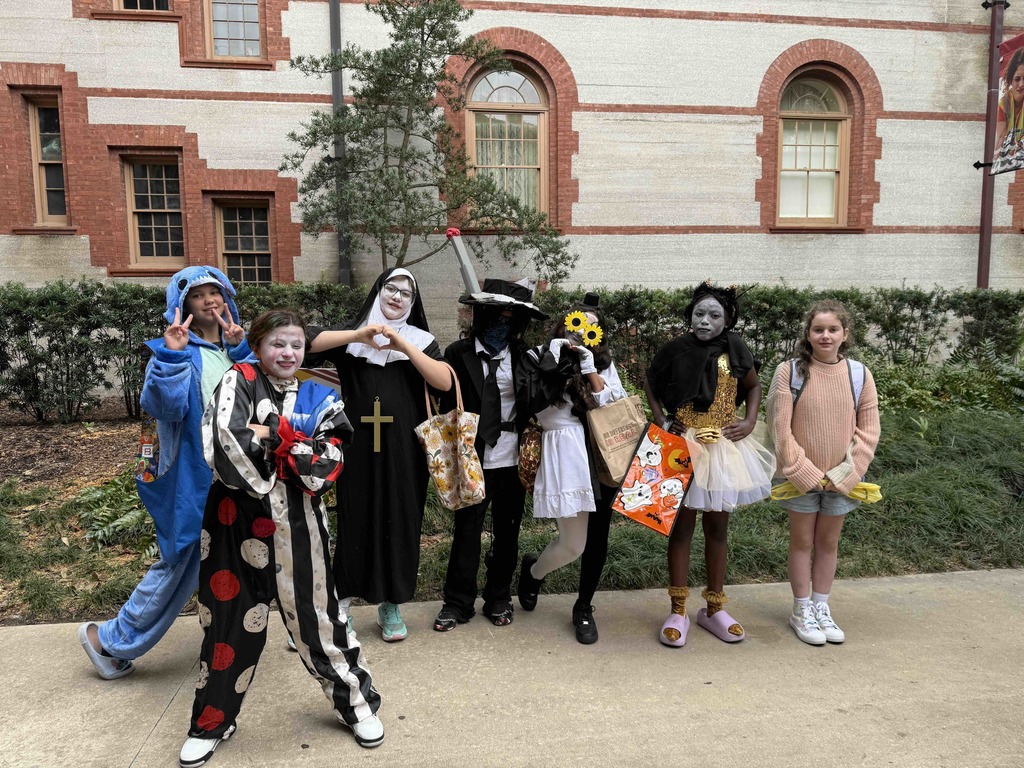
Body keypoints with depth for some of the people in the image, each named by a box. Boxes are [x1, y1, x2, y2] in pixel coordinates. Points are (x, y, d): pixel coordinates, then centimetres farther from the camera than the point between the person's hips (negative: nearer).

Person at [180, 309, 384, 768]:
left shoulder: (318, 400, 4)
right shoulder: (238, 382, -2)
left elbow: (326, 467, -10)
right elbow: (225, 444, -20)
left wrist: (271, 433, -15)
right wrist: (291, 446, -12)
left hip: (298, 528, 1)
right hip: (235, 524, -1)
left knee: (315, 615, 10)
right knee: (230, 620, 11)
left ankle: (356, 700, 31)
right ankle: (211, 721, 34)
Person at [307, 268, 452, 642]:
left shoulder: (420, 340, 7)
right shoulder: (351, 334, 7)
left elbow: (444, 382, -9)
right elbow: (307, 340, -11)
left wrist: (405, 346, -17)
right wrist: (358, 335, -21)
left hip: (403, 448, 1)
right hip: (359, 446, 0)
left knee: (399, 521, 6)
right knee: (354, 520, 3)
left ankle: (391, 605, 21)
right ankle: (341, 600, 19)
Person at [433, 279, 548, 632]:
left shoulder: (522, 355, 5)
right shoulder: (459, 354, -4)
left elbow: (534, 402, 7)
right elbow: (447, 406, -6)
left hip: (513, 459, 3)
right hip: (475, 458, -3)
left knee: (507, 531, 13)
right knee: (466, 530, 6)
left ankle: (498, 598, 30)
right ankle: (457, 602, 20)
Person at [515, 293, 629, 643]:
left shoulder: (603, 363, 12)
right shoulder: (543, 358, 2)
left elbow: (613, 406, -3)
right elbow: (534, 402, -14)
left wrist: (590, 368, -9)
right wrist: (553, 360, -13)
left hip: (602, 456, 4)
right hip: (566, 456, -4)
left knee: (597, 536, 7)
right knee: (573, 543, -2)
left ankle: (584, 608, 28)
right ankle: (533, 570, 31)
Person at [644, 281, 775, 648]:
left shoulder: (735, 350, -2)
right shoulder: (676, 349, -7)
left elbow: (753, 386, 13)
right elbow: (650, 382, 8)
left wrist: (750, 421, -2)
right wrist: (660, 419, -3)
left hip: (725, 446, 2)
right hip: (684, 446, -2)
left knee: (717, 526, 12)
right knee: (682, 525, 5)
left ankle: (714, 608, 27)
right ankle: (678, 611, 18)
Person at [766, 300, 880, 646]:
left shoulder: (859, 374, -3)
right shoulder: (789, 371, -11)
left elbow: (868, 430, 0)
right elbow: (780, 428, -12)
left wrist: (844, 473, -9)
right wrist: (806, 473, -14)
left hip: (841, 480, 2)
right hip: (801, 478, -2)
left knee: (828, 543, 16)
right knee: (802, 542, 11)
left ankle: (821, 608, 32)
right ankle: (802, 611, 26)